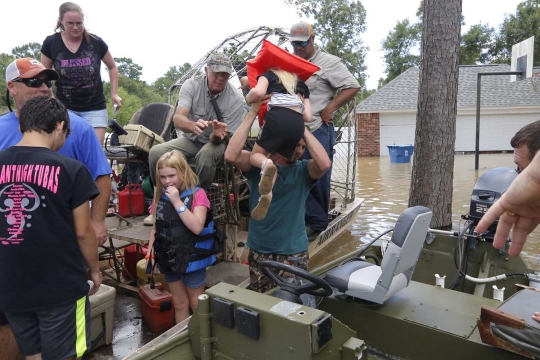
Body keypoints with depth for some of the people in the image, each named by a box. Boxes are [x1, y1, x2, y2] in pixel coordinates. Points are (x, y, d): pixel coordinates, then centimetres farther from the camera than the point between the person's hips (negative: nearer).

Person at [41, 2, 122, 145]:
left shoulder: (96, 42, -5)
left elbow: (112, 67, 11)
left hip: (95, 108, 0)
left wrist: (114, 94, 3)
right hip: (64, 108, 1)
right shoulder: (50, 43, -3)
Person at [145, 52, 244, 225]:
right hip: (191, 139, 3)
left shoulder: (235, 99, -19)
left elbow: (219, 139, -18)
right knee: (156, 152, -20)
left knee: (206, 154, -37)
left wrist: (217, 135, -44)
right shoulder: (192, 85, -15)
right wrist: (193, 125, -52)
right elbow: (178, 118, -29)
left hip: (215, 143, -2)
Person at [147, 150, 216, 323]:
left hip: (191, 258, -5)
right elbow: (156, 227, 10)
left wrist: (177, 201, -26)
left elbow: (197, 227, -26)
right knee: (179, 303, 19)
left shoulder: (197, 194, -16)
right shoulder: (160, 196, 2)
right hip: (168, 257, 5)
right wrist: (150, 251, 2)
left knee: (196, 303, 14)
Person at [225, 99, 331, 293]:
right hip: (260, 251, 0)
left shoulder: (303, 170, -4)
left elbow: (324, 163, -24)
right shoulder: (257, 164, -6)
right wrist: (252, 113, -23)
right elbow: (231, 155, -22)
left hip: (295, 252, 0)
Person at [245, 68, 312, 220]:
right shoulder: (301, 84, 35)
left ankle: (266, 164, -24)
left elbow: (258, 92, 0)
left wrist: (248, 99, 21)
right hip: (297, 124, 4)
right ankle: (267, 194, -14)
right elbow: (308, 117, 21)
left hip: (278, 118, -3)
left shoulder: (269, 74, 26)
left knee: (256, 155, 13)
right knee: (279, 163, 13)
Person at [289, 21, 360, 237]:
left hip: (317, 131, -5)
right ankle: (317, 220, 13)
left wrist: (329, 109, -12)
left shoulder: (328, 62, -2)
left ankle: (318, 223, 20)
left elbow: (352, 87, -6)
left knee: (318, 179, 2)